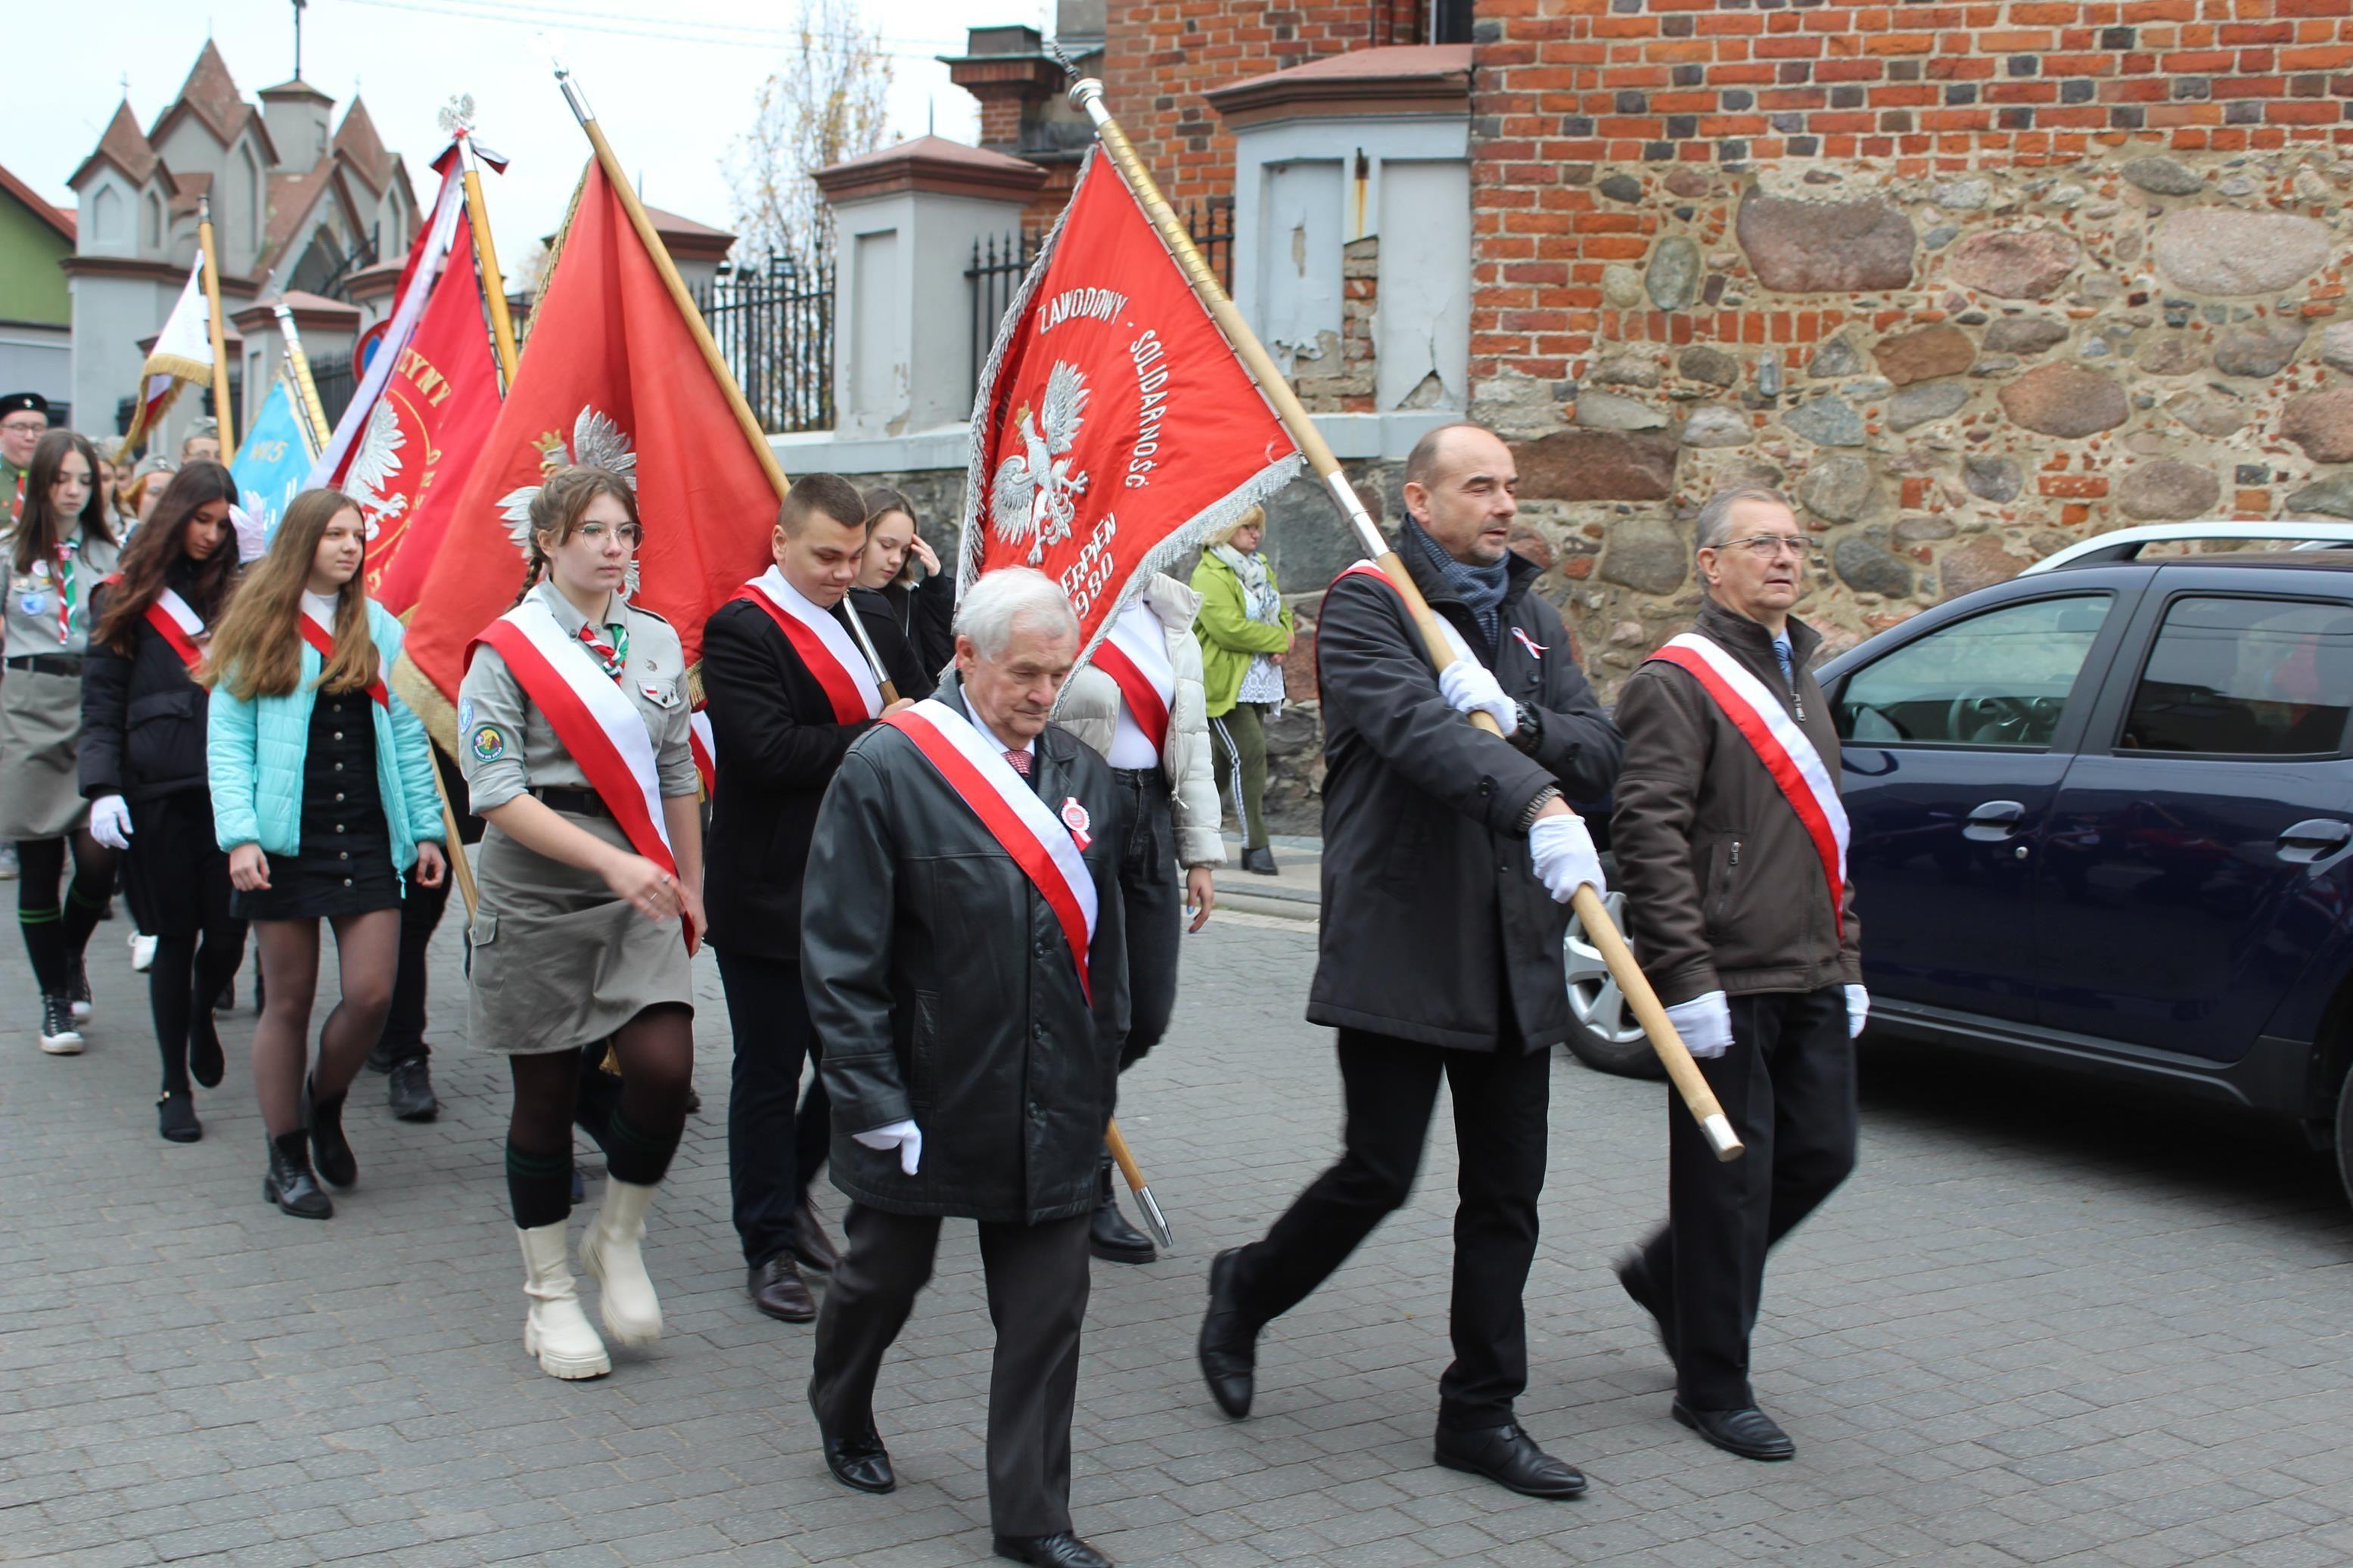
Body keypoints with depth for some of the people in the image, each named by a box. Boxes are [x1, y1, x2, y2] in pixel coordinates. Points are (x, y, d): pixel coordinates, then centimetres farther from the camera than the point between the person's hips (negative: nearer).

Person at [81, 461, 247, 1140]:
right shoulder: (128, 596, 6)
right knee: (175, 936, 2)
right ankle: (175, 1088, 16)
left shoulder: (237, 593, 11)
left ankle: (201, 1014, 32)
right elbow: (101, 701, 3)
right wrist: (102, 787, -7)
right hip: (159, 788, -1)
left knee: (229, 929, -3)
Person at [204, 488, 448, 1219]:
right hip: (286, 840, -2)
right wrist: (239, 834, -14)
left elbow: (406, 737, 11)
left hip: (367, 839, 3)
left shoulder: (380, 630, 10)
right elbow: (227, 739, -3)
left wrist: (426, 830, 7)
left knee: (372, 994, -5)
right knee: (289, 1000, 4)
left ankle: (325, 1104, 24)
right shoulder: (258, 631, 2)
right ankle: (286, 1159, 17)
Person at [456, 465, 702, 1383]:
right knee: (545, 1094, 4)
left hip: (642, 895, 4)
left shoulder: (657, 642, 9)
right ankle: (548, 1295, 19)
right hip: (537, 900, -3)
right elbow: (496, 792, -15)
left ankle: (619, 1242, 13)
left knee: (664, 1068, -13)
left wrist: (688, 884, 14)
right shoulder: (507, 647, -6)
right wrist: (611, 861, -22)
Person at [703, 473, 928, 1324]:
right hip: (770, 895, -7)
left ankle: (791, 1191, 37)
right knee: (768, 1076, 4)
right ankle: (769, 1247, 17)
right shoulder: (740, 630, -12)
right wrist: (877, 737, -17)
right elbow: (769, 750, -23)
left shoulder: (872, 615, 12)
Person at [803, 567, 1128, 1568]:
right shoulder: (886, 768, -12)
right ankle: (840, 1409, 46)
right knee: (887, 1270, 16)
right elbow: (840, 953, -12)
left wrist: (1100, 1075, 12)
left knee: (1049, 1307, 4)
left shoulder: (1080, 773, 4)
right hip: (928, 1096, -4)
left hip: (1049, 1102, 4)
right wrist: (874, 1098, -14)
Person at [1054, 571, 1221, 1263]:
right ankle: (1089, 1195, 12)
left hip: (1149, 817, 7)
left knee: (1148, 1017, 5)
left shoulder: (1170, 617, 13)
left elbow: (1191, 740, 16)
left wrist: (1200, 854, 12)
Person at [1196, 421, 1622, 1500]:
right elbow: (1416, 728, -25)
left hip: (1514, 950, 7)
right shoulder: (1366, 604, -6)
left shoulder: (1529, 618, 16)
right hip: (1400, 943, -6)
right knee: (1378, 1173, -2)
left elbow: (1599, 751, 7)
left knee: (1506, 1192, 8)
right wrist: (1537, 804, -38)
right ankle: (1245, 1292, 26)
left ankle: (1481, 1411, 19)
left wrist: (1516, 722, -13)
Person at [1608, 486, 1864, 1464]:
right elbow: (1648, 834, -17)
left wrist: (1847, 962, 20)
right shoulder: (1678, 681, -9)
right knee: (1729, 1179, -2)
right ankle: (1713, 1389, 11)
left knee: (1821, 1155, 11)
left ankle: (1667, 1276, 32)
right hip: (1727, 985, -8)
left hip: (1811, 982, 8)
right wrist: (1687, 977, -21)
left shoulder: (1799, 678, 19)